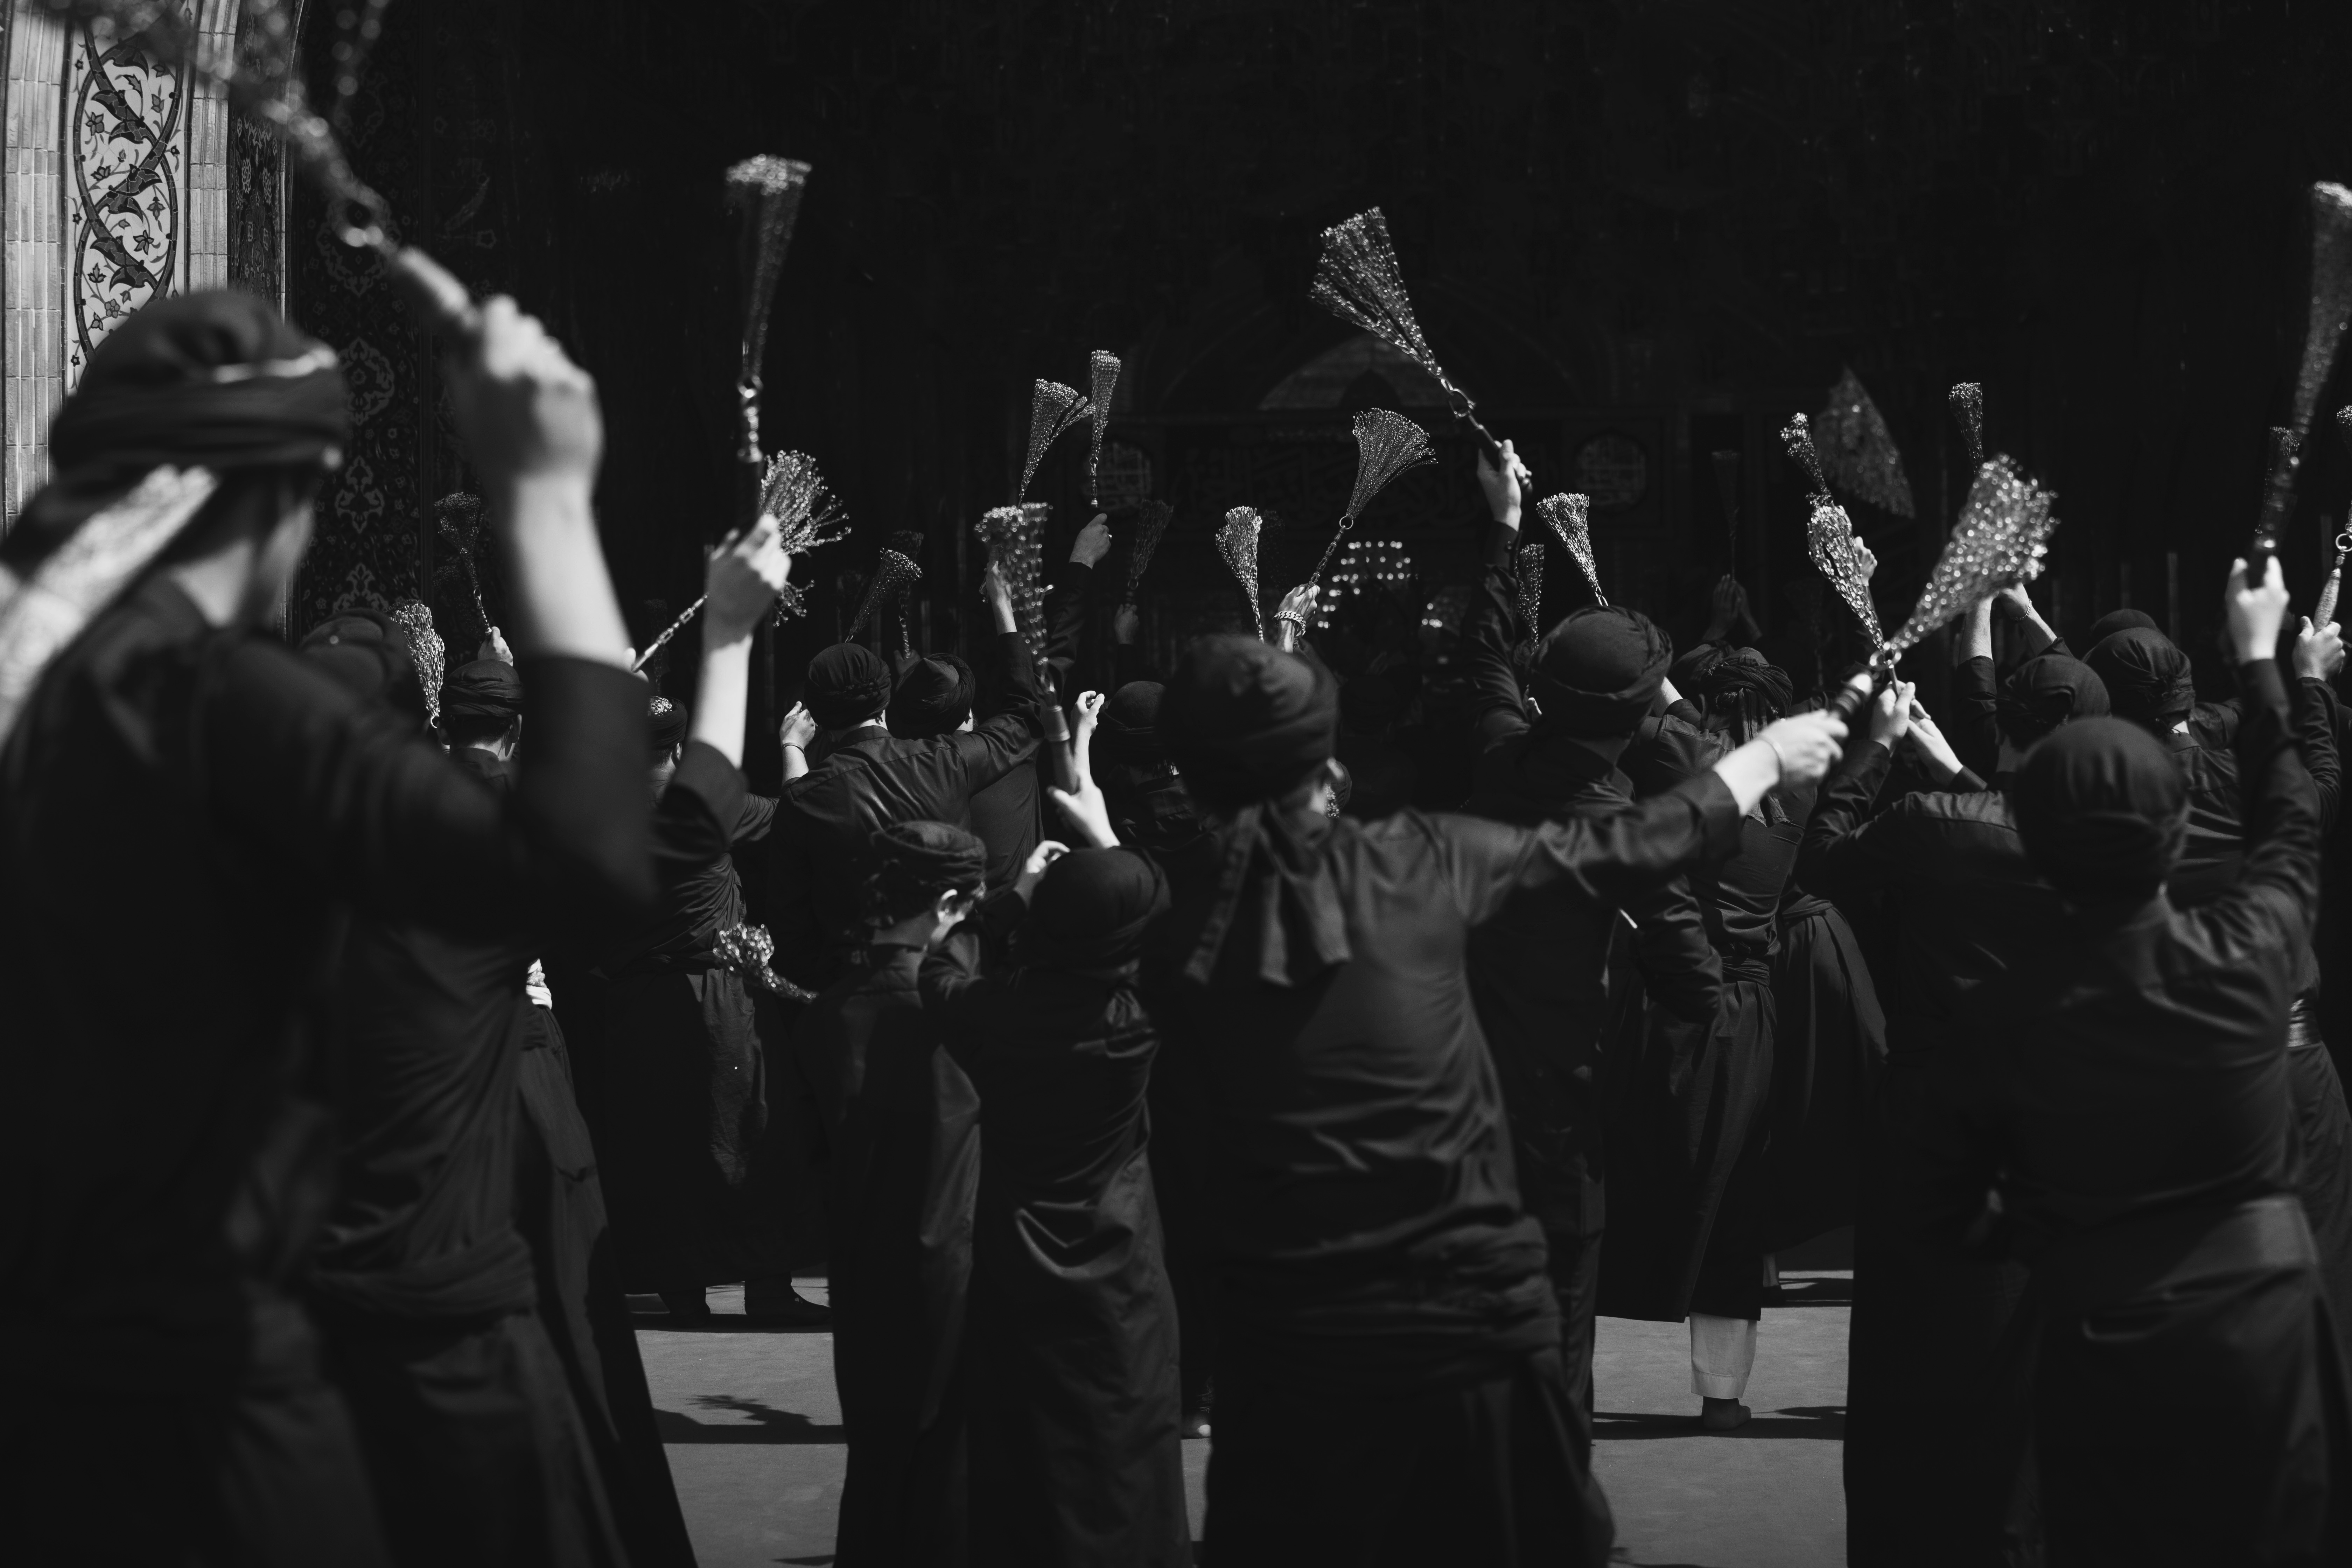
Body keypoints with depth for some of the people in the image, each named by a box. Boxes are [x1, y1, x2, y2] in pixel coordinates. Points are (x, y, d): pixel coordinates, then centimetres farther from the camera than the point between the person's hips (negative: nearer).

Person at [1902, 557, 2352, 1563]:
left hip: (2102, 1351, 0)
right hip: (2262, 1329, 0)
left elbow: (1938, 1204, -3)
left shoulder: (2010, 1010, -11)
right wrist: (2259, 660, 23)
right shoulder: (2246, 954, -11)